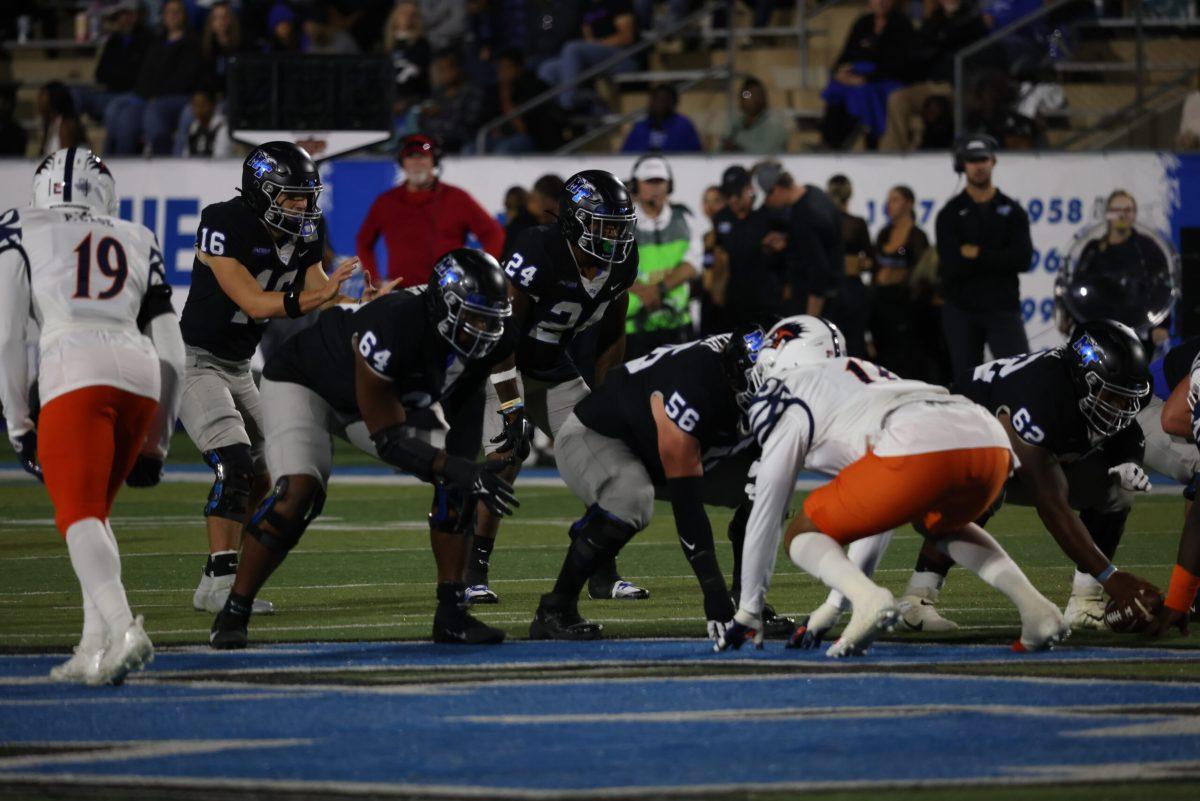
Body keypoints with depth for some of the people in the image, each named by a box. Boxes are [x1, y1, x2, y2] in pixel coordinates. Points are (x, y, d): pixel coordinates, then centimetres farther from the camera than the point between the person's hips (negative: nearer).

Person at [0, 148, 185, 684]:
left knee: (78, 516, -9)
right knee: (93, 512, 18)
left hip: (75, 373, -4)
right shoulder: (137, 243, 26)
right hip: (141, 377, 4)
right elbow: (172, 354, 23)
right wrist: (155, 444, 28)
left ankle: (122, 629, -32)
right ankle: (96, 647, 6)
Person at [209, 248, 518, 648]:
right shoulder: (393, 327, -42)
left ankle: (451, 614, -5)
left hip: (392, 396, 6)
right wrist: (456, 468, -45)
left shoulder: (485, 338, -22)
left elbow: (462, 409, -3)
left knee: (456, 483, -14)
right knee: (298, 493, -28)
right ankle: (233, 614, -13)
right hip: (304, 381, -6)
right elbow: (389, 438, -36)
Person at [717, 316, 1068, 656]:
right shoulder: (865, 374, 42)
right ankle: (1032, 605, 17)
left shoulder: (786, 399, 21)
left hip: (919, 449, -7)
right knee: (938, 525, 39)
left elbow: (765, 516, 23)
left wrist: (747, 613, 33)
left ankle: (871, 600, -16)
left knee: (802, 536, 14)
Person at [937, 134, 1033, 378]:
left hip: (1003, 309, 0)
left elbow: (1023, 259, -7)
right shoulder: (950, 213, 5)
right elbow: (950, 266, -9)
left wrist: (977, 254, -11)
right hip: (961, 312, 0)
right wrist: (997, 260, -9)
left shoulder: (1012, 210, 8)